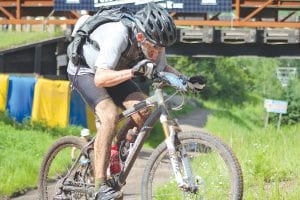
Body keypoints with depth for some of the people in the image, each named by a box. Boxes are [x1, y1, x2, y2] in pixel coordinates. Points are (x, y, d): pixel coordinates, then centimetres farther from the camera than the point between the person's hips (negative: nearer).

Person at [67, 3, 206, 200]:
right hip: (85, 70, -7)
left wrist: (186, 79, -19)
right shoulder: (118, 35, -39)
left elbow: (163, 69, 0)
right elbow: (101, 79, -44)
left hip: (112, 71, 7)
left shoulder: (153, 40, -19)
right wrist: (133, 71, -56)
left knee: (143, 109, -16)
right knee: (110, 116, -29)